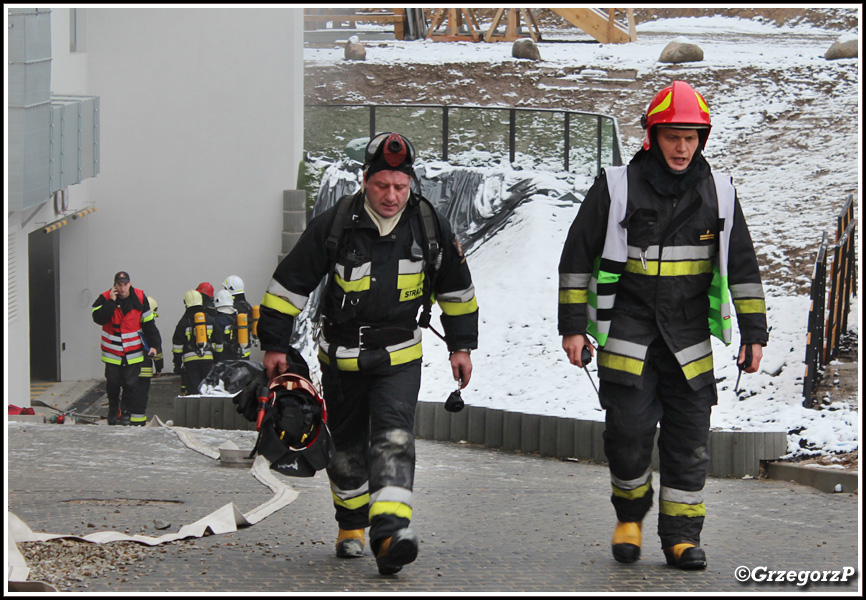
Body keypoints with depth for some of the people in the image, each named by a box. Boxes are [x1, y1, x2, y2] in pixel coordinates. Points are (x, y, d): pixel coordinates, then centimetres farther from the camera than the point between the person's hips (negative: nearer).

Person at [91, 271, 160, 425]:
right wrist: (111, 302, -23)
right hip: (112, 353, 0)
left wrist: (153, 345, 1)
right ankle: (113, 411, 30)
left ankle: (126, 413, 12)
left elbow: (148, 323, 4)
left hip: (133, 353, 0)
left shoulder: (139, 298, -3)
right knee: (112, 383, 7)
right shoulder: (105, 298, -7)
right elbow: (98, 318, -20)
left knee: (130, 384, -3)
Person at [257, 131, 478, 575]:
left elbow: (456, 288, 9)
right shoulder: (334, 226, -14)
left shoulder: (429, 227, -7)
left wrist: (461, 345, 10)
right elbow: (290, 283, -5)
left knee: (394, 439, -18)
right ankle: (351, 526, 34)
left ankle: (391, 534, -31)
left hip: (399, 358, 0)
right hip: (341, 356, 0)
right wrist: (274, 344, -3)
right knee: (347, 446, 12)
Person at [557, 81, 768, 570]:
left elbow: (743, 266, 8)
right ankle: (630, 516, 17)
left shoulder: (718, 193, 3)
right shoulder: (616, 188, -4)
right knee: (629, 436, -8)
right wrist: (573, 326, -4)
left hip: (689, 341, 2)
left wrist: (754, 332, 3)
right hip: (627, 335, -2)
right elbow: (577, 258, 0)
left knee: (689, 442, -1)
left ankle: (681, 537, 7)